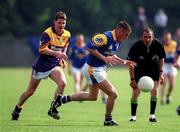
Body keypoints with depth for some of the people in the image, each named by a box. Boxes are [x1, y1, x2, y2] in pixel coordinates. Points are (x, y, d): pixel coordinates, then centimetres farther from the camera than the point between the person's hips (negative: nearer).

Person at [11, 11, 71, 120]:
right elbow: (42, 49, -26)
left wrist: (62, 56, 10)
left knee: (62, 83, -24)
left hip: (54, 66, 4)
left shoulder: (67, 35, 0)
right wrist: (56, 53, -35)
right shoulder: (47, 33, -19)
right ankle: (17, 109, 32)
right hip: (41, 66, -4)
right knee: (30, 91, 9)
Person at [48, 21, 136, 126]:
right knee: (113, 94, -8)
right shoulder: (106, 37, -25)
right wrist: (104, 58, -31)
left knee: (93, 96, 24)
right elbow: (89, 47, -28)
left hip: (101, 69, 10)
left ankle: (62, 99, 31)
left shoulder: (118, 41, 4)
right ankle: (108, 120, 12)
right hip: (93, 69, -10)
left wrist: (124, 62, 9)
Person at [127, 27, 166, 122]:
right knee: (135, 92, -7)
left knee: (154, 90, -12)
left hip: (154, 69, 1)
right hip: (139, 69, -1)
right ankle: (133, 116, 7)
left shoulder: (158, 45, -22)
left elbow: (161, 58, -2)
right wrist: (132, 79, -18)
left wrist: (161, 73, -6)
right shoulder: (136, 46, -26)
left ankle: (152, 115, -3)